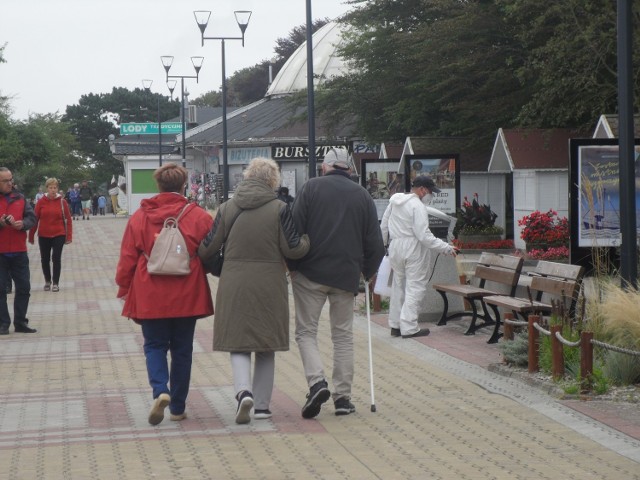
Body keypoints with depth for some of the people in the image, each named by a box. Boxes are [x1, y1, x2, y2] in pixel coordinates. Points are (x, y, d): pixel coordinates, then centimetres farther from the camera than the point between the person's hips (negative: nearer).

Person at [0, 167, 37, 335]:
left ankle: (20, 322, 15)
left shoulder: (19, 198, 9)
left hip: (19, 252, 4)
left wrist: (23, 224, -13)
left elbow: (32, 218, 7)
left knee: (24, 287, 6)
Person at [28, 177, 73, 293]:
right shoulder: (41, 202, -3)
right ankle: (47, 281, 28)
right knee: (45, 259, 10)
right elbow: (35, 219, -1)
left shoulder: (62, 201, -4)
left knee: (56, 259, -3)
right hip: (43, 236, 1)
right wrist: (31, 236, -1)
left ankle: (55, 283, 8)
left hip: (59, 235, -1)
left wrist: (69, 236, -6)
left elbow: (68, 219, -2)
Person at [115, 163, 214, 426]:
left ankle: (160, 391, -13)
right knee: (182, 349, 11)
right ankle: (178, 407, 16)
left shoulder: (139, 217, -3)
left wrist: (124, 289, 13)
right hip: (187, 296, 0)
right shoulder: (199, 217, -5)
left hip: (150, 297, 0)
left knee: (154, 345, 12)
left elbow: (127, 258, 1)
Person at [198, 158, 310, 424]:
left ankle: (244, 390, -19)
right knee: (266, 346, 12)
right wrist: (308, 241, 13)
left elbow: (209, 247, 2)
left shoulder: (228, 208, 0)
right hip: (270, 285, -1)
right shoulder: (279, 209, -6)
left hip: (234, 285, 1)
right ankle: (262, 405, 16)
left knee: (238, 343, 6)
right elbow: (292, 249, -7)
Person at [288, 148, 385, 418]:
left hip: (310, 273, -2)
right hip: (347, 275, 2)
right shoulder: (362, 196, 8)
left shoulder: (311, 188, 0)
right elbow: (374, 242, 7)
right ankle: (343, 397, 9)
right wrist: (368, 272, 21)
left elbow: (295, 229, -6)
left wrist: (292, 266, 5)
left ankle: (316, 381, -16)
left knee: (306, 331, 6)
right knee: (343, 335, 11)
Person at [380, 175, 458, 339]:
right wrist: (447, 248, -20)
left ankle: (395, 325, 21)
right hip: (414, 251, -8)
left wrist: (382, 243, 29)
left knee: (399, 286, 17)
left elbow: (383, 226, 14)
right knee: (415, 287, -2)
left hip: (396, 248, 8)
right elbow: (424, 236, -22)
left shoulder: (394, 201, 7)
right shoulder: (417, 206, -17)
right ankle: (409, 327, -5)